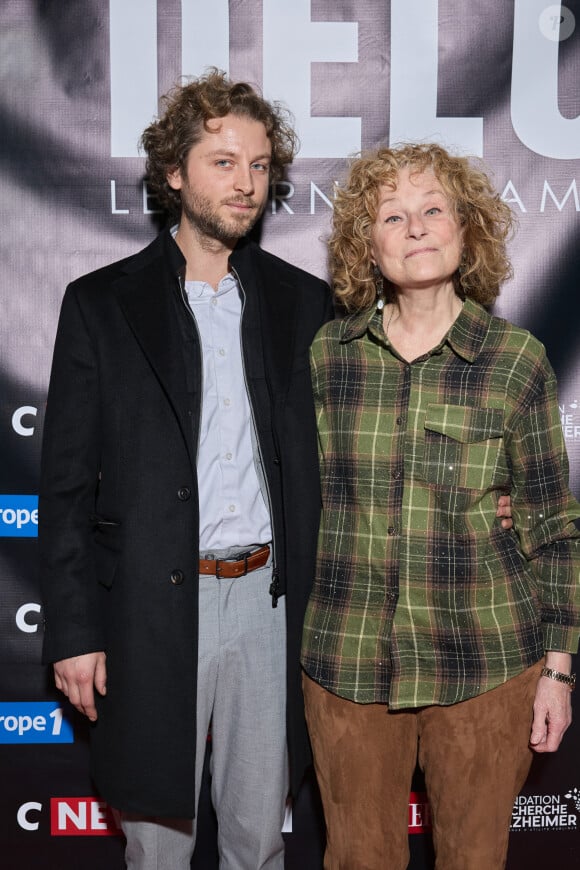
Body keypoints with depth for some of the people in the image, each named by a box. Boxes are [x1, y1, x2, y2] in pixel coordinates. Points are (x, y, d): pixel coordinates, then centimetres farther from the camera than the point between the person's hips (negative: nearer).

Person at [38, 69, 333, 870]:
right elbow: (67, 482, -2)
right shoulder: (101, 303, -2)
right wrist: (74, 629, -5)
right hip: (153, 604, -2)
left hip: (268, 598, 2)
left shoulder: (303, 301, 6)